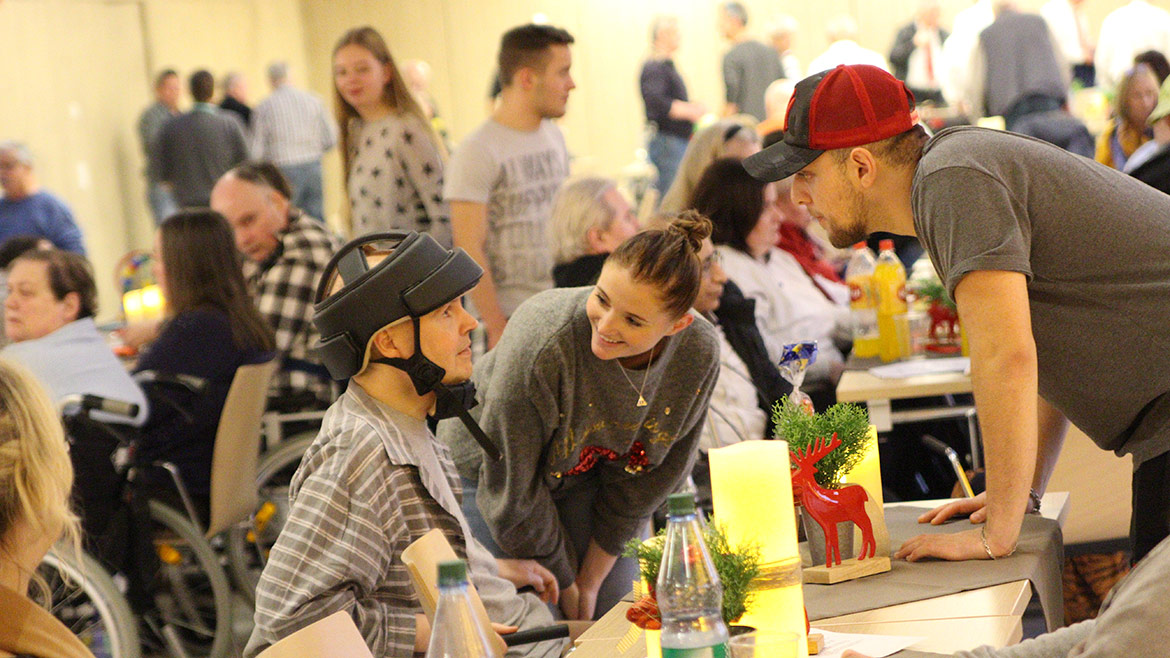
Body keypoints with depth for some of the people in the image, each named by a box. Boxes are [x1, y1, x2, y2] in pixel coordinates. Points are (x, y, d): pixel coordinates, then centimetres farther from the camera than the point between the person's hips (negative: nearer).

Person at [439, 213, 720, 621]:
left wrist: (590, 582, -4)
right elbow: (513, 490, -25)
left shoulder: (699, 353, -24)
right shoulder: (541, 344, -39)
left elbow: (645, 483, -9)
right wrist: (564, 585, -13)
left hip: (586, 476, 4)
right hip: (487, 472, -4)